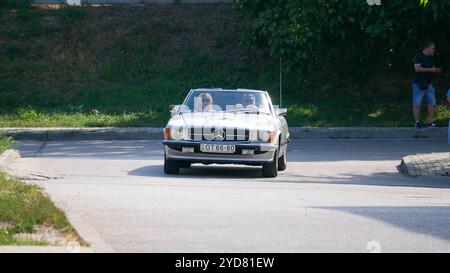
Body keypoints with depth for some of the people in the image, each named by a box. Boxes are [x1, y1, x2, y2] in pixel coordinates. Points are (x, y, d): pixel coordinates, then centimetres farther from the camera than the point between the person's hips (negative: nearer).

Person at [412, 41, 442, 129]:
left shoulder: (430, 58, 12)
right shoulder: (418, 56, -12)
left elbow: (433, 69, 20)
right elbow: (417, 68, -23)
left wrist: (436, 70, -4)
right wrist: (430, 69, -20)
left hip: (428, 84, 8)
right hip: (418, 85, -8)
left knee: (432, 103, 5)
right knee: (417, 104, -1)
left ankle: (431, 122, 11)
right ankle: (417, 122, 5)